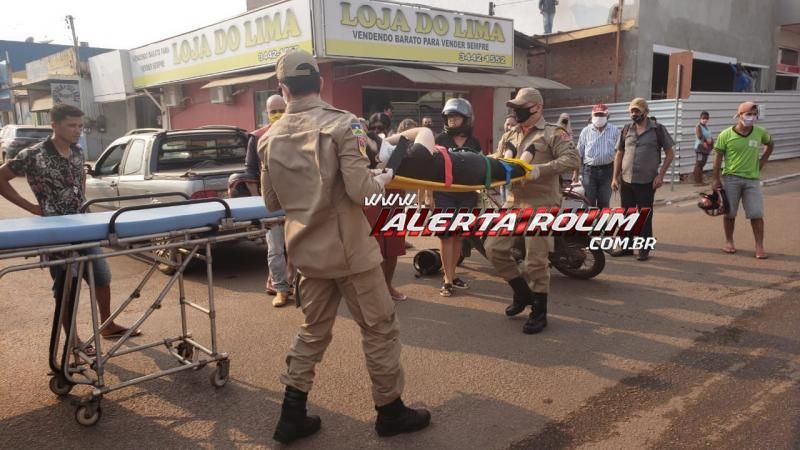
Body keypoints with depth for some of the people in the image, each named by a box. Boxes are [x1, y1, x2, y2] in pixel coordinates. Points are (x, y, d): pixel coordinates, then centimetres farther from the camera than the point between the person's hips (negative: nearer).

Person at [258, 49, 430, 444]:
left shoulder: (271, 138, 2)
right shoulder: (341, 124, -14)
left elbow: (271, 202, 9)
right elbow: (359, 191, -20)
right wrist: (383, 179, 1)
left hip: (307, 251, 6)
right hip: (349, 249, -5)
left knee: (313, 331, 19)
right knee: (379, 327, 10)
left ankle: (292, 415, 24)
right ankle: (390, 410, 23)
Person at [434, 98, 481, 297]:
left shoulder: (474, 143, 8)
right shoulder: (440, 140, -1)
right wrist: (430, 195, -8)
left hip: (467, 195, 4)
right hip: (444, 194, -3)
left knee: (459, 236, 11)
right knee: (447, 236, -5)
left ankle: (452, 275, 23)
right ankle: (447, 279, 1)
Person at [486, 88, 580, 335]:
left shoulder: (553, 133, -4)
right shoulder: (509, 136, 18)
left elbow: (572, 159, -15)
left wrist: (540, 169, -26)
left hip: (540, 205, -7)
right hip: (513, 202, 7)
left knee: (536, 260, -3)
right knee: (495, 248, 4)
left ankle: (539, 312, 14)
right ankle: (523, 292, 25)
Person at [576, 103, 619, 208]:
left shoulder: (614, 130, 2)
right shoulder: (586, 131, 2)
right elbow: (579, 153, 5)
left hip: (607, 169, 0)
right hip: (589, 170, 0)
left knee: (604, 202, 8)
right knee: (589, 201, 4)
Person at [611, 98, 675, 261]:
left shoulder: (658, 129, -3)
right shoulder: (626, 129, 7)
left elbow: (669, 153, 0)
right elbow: (619, 154, 11)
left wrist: (660, 175, -10)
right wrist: (615, 177, 5)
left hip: (647, 182, -3)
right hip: (626, 181, 4)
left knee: (645, 217, 4)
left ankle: (644, 250, 14)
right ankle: (626, 247, 21)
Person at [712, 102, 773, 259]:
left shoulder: (760, 133, 1)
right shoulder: (726, 135, -7)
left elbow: (770, 145, 22)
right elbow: (718, 157, -4)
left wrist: (761, 162, 10)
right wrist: (716, 179, -6)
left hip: (752, 179, 2)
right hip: (730, 178, -2)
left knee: (757, 214, -2)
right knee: (729, 213, 9)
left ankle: (759, 246, 6)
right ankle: (729, 242, 24)